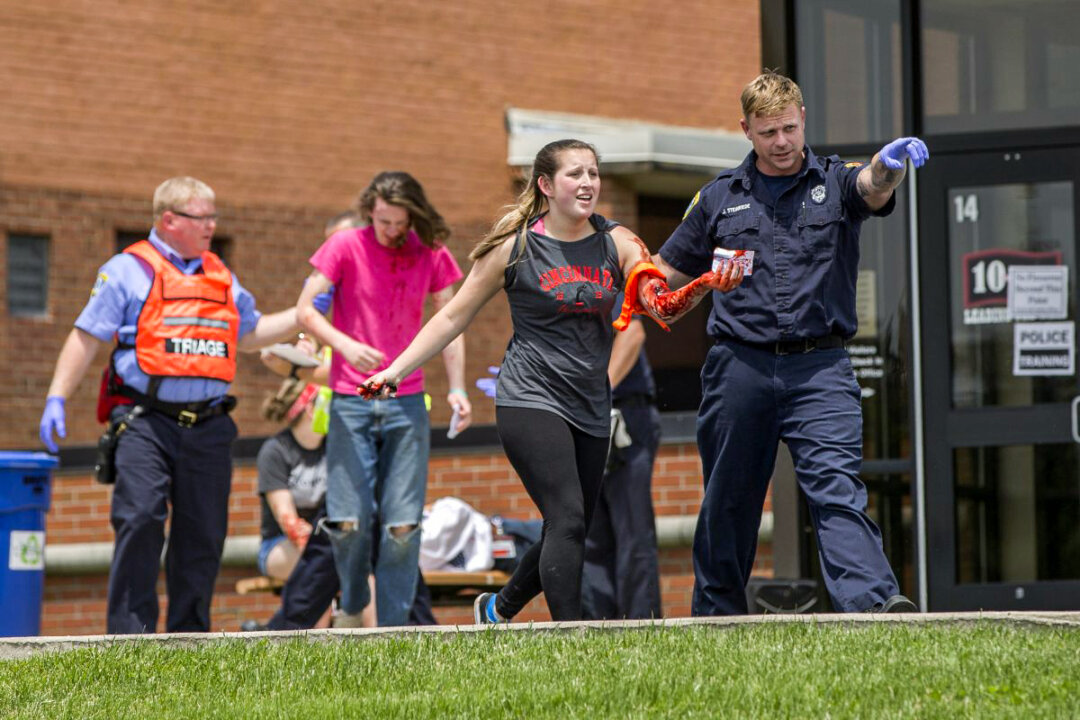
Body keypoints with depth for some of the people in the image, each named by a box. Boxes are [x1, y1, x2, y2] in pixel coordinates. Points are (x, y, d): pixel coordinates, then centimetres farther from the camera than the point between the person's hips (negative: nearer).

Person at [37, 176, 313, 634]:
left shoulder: (221, 277, 20)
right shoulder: (129, 270, 3)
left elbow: (248, 335, 31)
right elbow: (87, 337, 2)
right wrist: (57, 398, -6)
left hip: (208, 426, 5)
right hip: (146, 423, -5)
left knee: (203, 534, 5)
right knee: (139, 520, -15)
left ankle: (189, 634, 14)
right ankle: (130, 631, -11)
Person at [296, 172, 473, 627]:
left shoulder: (432, 255, 5)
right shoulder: (346, 247, -2)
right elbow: (305, 309, -4)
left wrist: (456, 388, -2)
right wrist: (344, 344, -22)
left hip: (407, 403, 2)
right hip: (351, 402, -2)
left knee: (402, 526, -5)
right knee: (349, 521, -8)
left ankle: (393, 627, 3)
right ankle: (353, 604, 19)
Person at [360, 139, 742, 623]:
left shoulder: (617, 243, 5)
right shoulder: (514, 247, -3)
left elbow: (662, 305, -10)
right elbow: (454, 317, 4)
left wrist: (705, 286, -32)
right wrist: (395, 371, -2)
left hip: (591, 409, 5)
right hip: (530, 400, -5)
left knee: (569, 536, 11)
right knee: (567, 520, -20)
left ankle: (498, 609, 35)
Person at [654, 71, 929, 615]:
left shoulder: (834, 183, 7)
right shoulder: (720, 197, 12)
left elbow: (872, 187, -17)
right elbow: (670, 268, 23)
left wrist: (889, 165, -42)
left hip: (819, 368, -2)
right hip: (739, 365, 2)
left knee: (837, 485, -17)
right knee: (729, 501, 9)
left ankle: (873, 601, -31)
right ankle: (716, 617, 22)